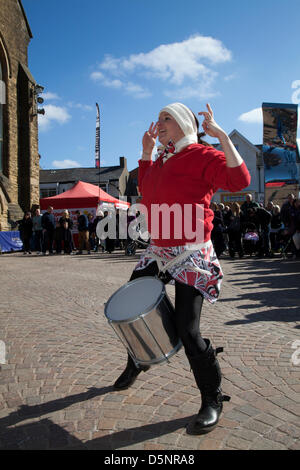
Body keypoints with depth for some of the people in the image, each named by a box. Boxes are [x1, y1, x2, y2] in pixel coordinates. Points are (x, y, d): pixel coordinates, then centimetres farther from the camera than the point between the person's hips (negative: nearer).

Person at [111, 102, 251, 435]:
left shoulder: (202, 155, -9)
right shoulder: (162, 160, 14)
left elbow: (239, 180, -21)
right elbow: (145, 189, 30)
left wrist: (221, 135, -23)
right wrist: (146, 151, 23)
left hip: (190, 256, -8)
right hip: (157, 251, 8)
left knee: (186, 329, -12)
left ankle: (212, 399, 12)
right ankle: (137, 362, 43)